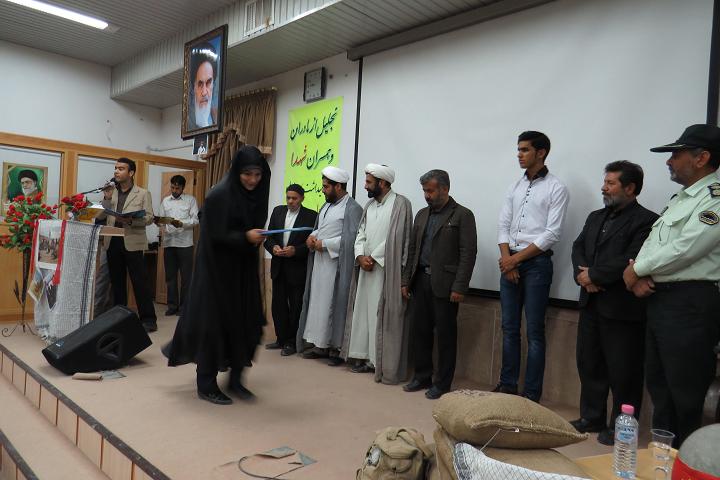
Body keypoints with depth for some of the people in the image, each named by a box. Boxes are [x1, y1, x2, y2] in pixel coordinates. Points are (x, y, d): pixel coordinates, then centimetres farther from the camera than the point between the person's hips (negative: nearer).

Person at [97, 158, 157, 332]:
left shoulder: (143, 194, 4)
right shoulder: (110, 192, 14)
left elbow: (149, 218, -3)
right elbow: (101, 216, 7)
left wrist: (131, 221, -19)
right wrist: (107, 198, -6)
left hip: (132, 242, -4)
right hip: (113, 242, 4)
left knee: (139, 281, -4)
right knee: (117, 281, 10)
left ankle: (148, 318, 1)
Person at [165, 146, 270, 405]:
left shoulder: (256, 195, 6)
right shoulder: (219, 195, -15)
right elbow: (214, 235, -18)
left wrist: (257, 238, 0)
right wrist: (245, 237, -28)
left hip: (243, 269, 7)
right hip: (218, 267, -7)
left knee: (248, 321, 5)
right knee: (214, 322, 1)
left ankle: (235, 378, 20)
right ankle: (206, 385, 16)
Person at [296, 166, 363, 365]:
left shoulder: (352, 208, -11)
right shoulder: (327, 205, 16)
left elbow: (351, 239, -18)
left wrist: (324, 243, -15)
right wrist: (313, 236, 2)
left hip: (336, 264, -8)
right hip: (319, 262, 8)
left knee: (333, 303, -3)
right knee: (318, 302, 11)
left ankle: (336, 348, 9)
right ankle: (320, 345, 21)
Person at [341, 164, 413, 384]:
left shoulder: (400, 203, -8)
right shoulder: (369, 206, 15)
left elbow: (395, 239, -15)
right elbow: (361, 234, 11)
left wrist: (373, 258, -12)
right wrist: (360, 257, -6)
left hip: (386, 270, -7)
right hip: (366, 268, 7)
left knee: (383, 316, -4)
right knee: (363, 312, 9)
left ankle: (386, 365, 6)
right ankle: (367, 358, 20)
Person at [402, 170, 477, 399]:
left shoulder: (463, 215, -4)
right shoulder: (422, 214, 15)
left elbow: (468, 253, -10)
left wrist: (459, 287, -16)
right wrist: (406, 280, 11)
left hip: (444, 284, -6)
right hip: (420, 281, 6)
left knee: (445, 334, 3)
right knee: (420, 330, 11)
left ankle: (442, 383, 15)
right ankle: (422, 376, 25)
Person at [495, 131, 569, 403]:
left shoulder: (556, 188, -3)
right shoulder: (515, 187, 14)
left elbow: (552, 234, -10)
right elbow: (503, 225, 10)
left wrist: (517, 258, -12)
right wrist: (506, 258, -4)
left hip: (536, 263, -5)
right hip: (509, 262, 6)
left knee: (534, 332, 0)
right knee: (509, 328, 10)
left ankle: (532, 394, 9)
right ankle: (507, 386, 21)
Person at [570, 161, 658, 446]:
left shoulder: (646, 221, -9)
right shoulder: (596, 217, 16)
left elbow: (631, 261, -19)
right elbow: (578, 248, 9)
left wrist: (594, 275, -12)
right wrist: (583, 276, -9)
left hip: (622, 308, -7)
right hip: (591, 303, 8)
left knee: (622, 371, 3)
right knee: (589, 364, 15)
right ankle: (592, 418, 29)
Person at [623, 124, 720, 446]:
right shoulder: (680, 199, 18)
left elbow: (683, 250, -20)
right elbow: (652, 243, 15)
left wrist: (637, 270, -8)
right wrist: (639, 276, -3)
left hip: (691, 302, -9)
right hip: (659, 297, 9)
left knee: (685, 390, 0)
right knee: (657, 382, 17)